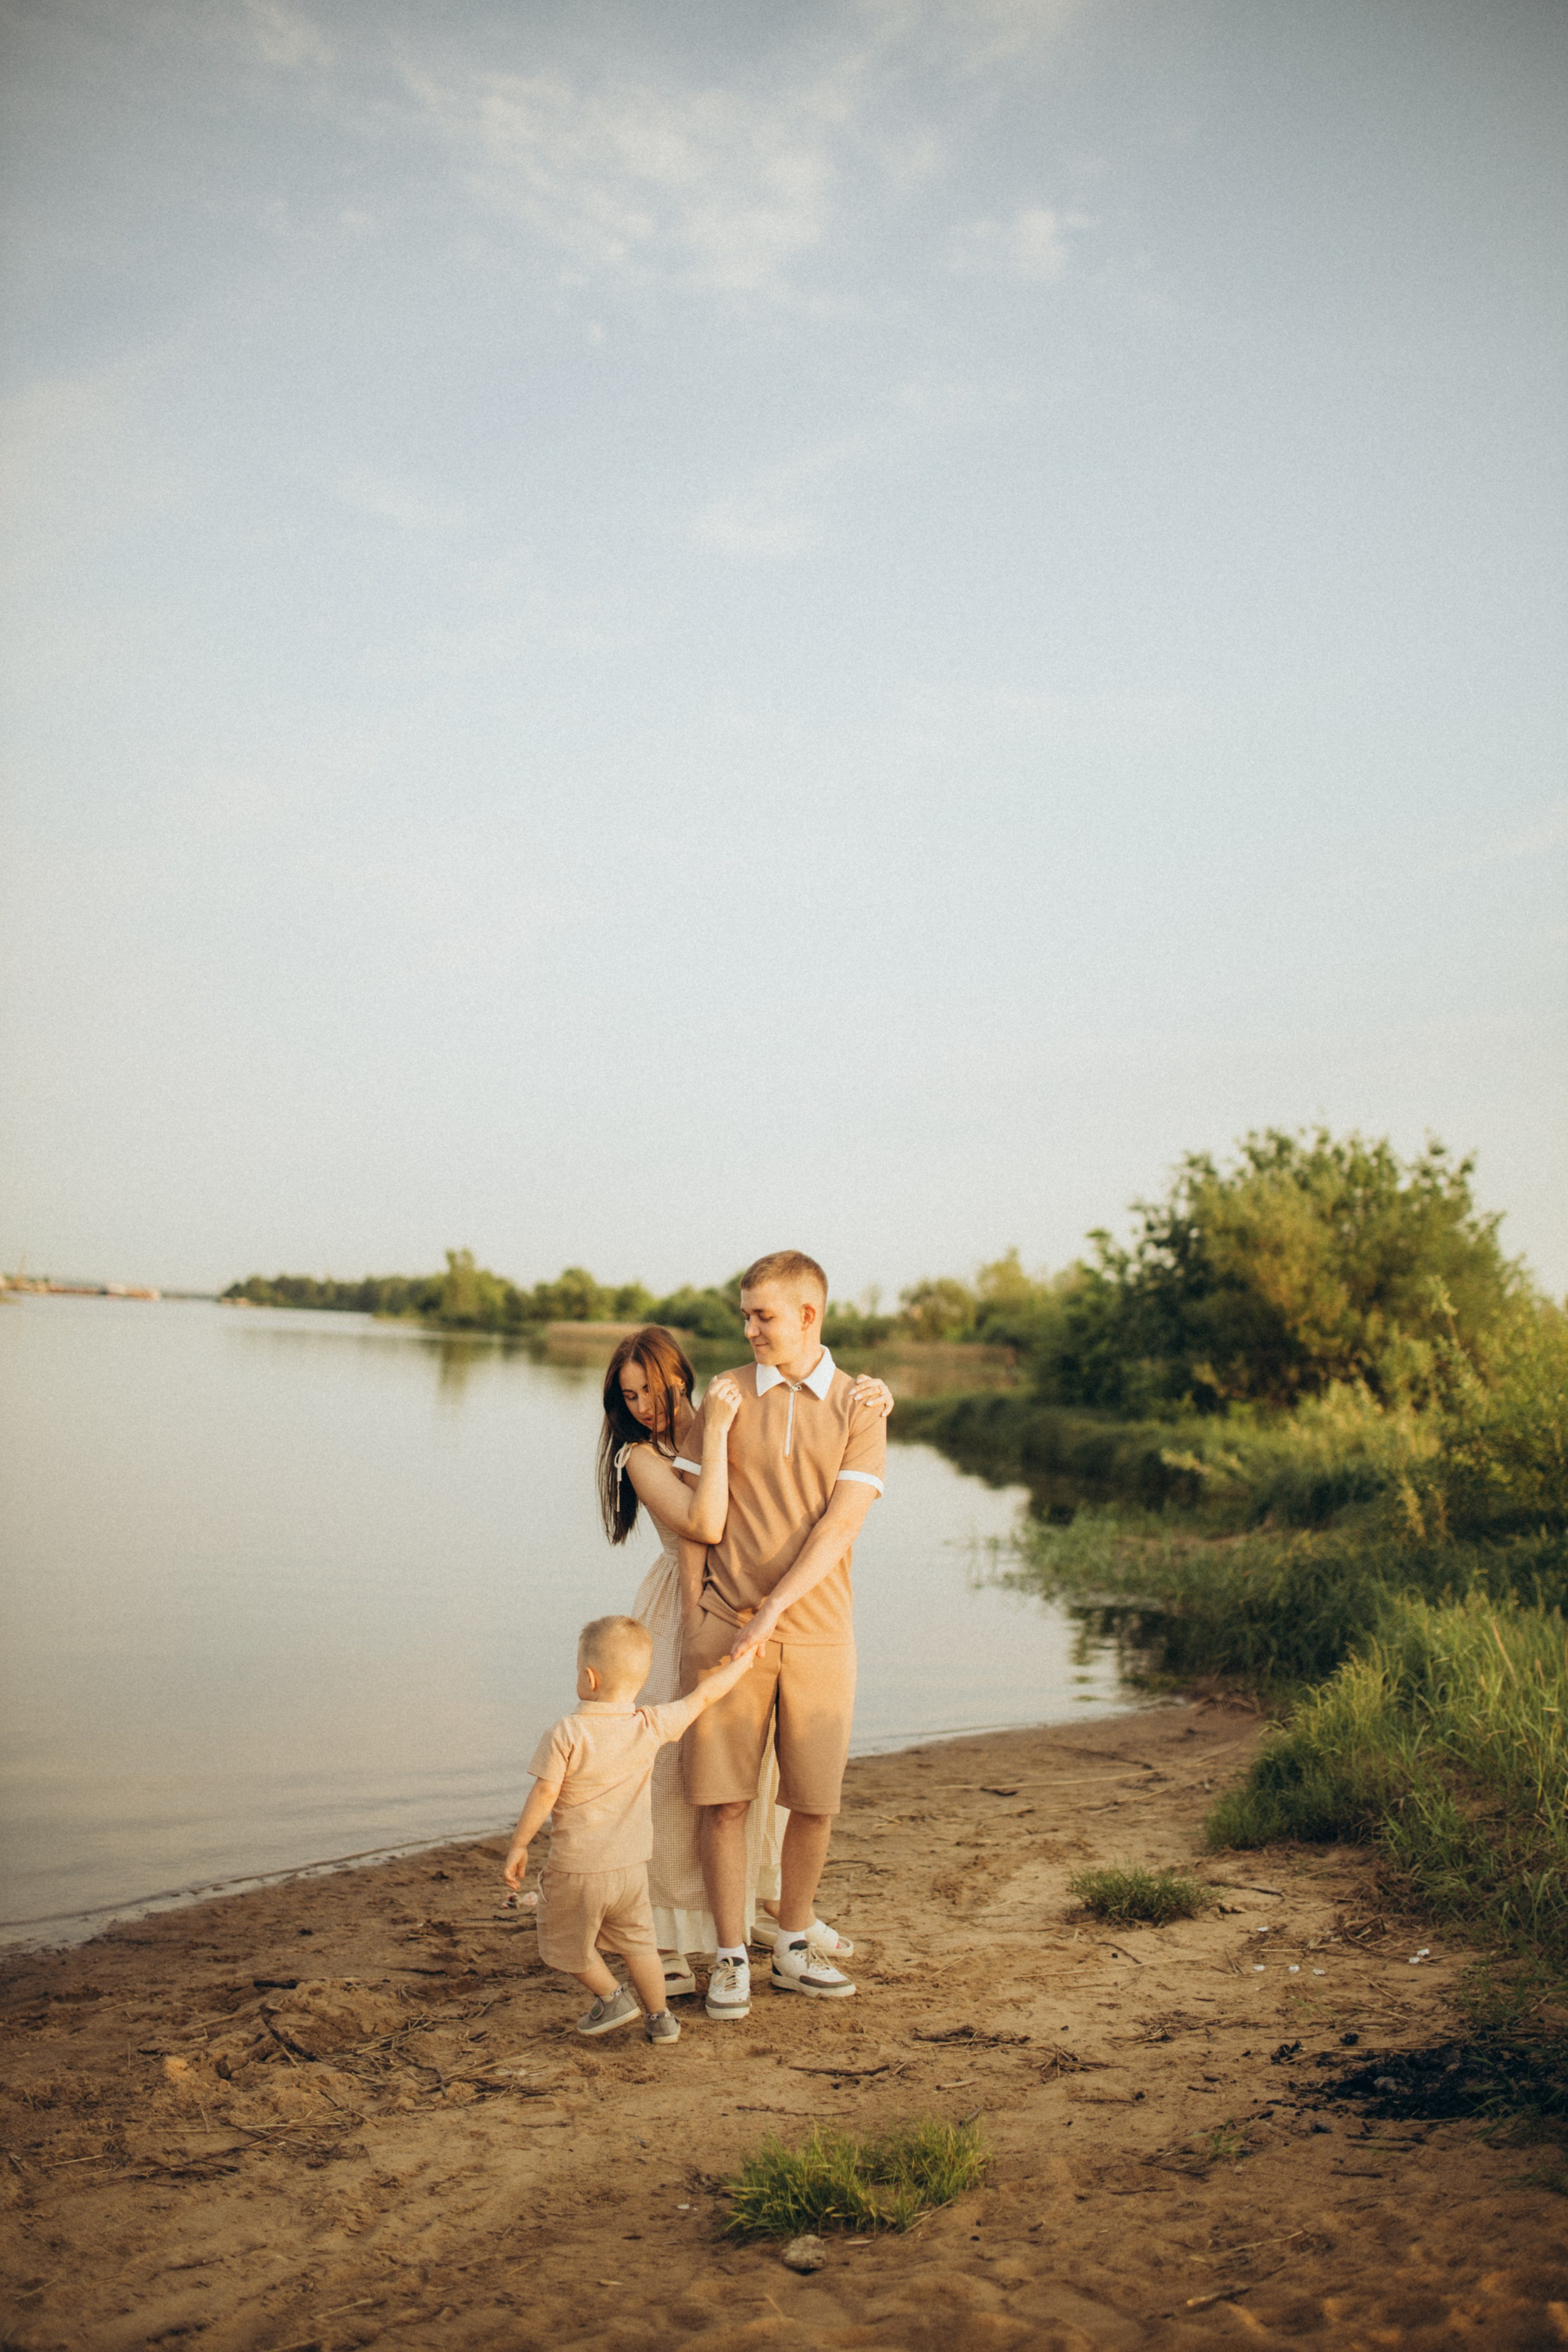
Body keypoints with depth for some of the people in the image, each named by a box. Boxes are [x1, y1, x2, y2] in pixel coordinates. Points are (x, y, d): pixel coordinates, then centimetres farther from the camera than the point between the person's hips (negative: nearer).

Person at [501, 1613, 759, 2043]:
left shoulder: (566, 1734, -20)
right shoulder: (652, 1727, -8)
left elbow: (545, 1794, -19)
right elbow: (703, 1696, 3)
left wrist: (518, 1846, -8)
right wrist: (740, 1662, 16)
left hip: (576, 1870, -4)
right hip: (631, 1865, 5)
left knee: (567, 1943, 20)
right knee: (636, 1940, 23)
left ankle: (611, 1998, 20)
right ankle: (659, 2017, 27)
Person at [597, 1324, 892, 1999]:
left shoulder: (741, 1416, 1)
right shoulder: (641, 1456, -10)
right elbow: (705, 1525, -27)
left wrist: (875, 1398, -15)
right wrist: (716, 1433, -28)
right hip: (686, 1616, -4)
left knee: (764, 1762, 14)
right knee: (680, 1774, -8)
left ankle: (765, 1905, 34)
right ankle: (670, 1945, -1)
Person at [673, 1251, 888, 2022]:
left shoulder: (859, 1408, -1)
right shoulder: (725, 1397, 2)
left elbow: (839, 1526, -10)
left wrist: (774, 1607, -18)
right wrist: (693, 1618, -2)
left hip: (817, 1632, 0)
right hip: (725, 1629, 0)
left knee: (814, 1801, 7)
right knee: (724, 1799, 0)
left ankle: (793, 1949, 26)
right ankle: (730, 1959, 13)